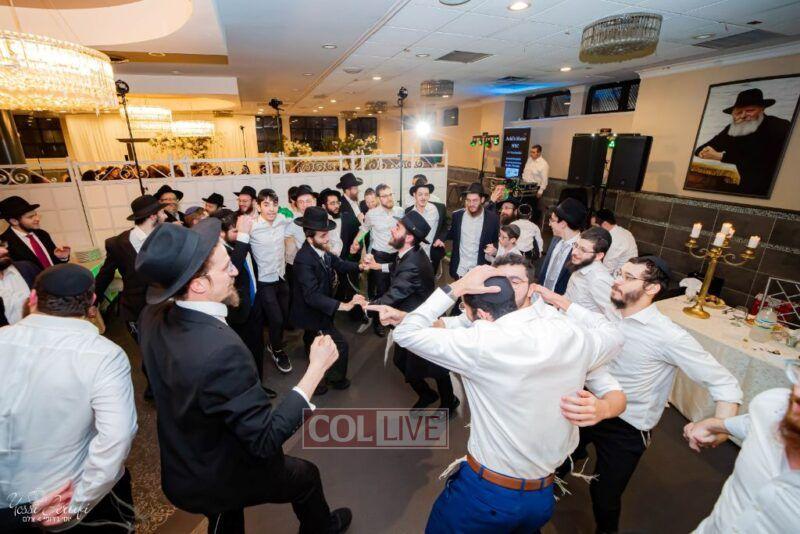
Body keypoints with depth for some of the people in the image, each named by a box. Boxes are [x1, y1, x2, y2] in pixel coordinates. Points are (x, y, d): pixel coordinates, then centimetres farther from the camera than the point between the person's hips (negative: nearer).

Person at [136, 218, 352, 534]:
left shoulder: (152, 317, -18)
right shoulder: (222, 350, -42)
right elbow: (266, 440, -34)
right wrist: (316, 369, -32)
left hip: (183, 469, 6)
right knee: (306, 476, 24)